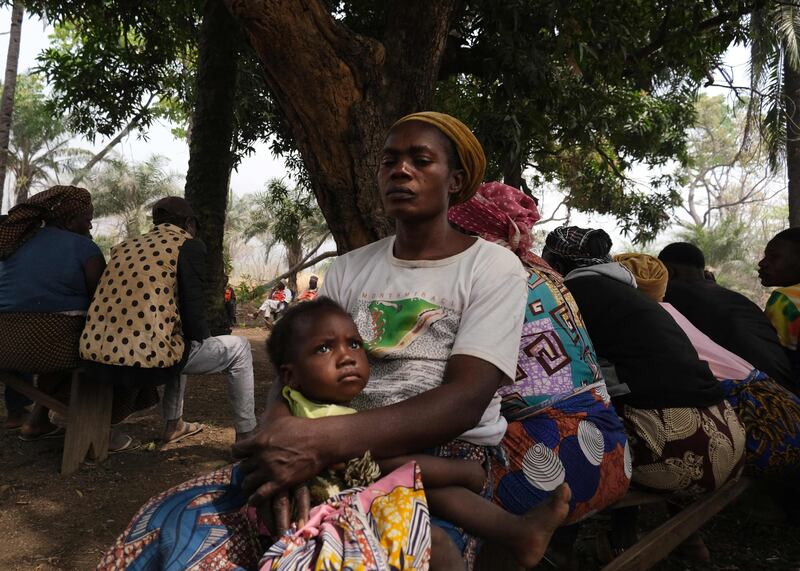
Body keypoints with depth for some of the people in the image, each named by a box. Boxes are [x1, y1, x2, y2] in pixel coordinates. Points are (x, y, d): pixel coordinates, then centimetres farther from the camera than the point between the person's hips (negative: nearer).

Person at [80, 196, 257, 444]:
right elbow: (192, 310, -7)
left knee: (178, 342, 38)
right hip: (149, 360, -7)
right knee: (239, 348, 15)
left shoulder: (124, 246, 19)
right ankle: (246, 435, 19)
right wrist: (204, 339, 13)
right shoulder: (189, 245, 1)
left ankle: (174, 425, 42)